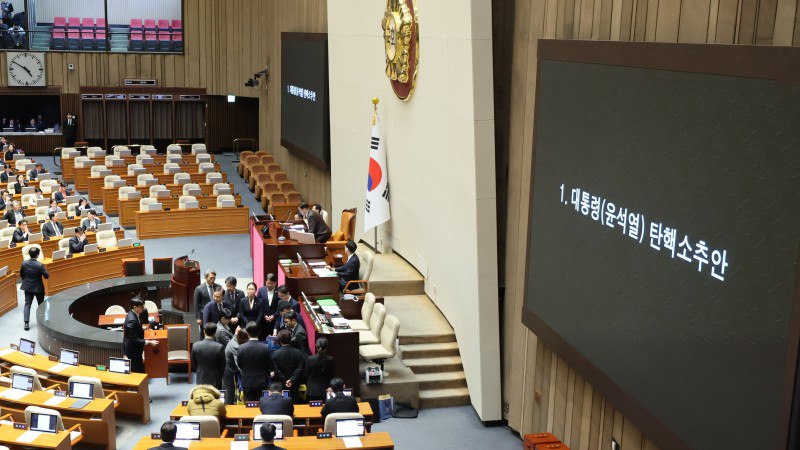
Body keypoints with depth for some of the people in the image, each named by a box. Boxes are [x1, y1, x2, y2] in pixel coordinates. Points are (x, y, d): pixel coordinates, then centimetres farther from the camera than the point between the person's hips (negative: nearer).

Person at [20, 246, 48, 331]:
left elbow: (21, 275, 4)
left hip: (28, 287, 3)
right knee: (41, 304, 15)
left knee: (27, 304, 7)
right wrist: (44, 270, 1)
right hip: (38, 288, -3)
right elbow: (47, 276, -19)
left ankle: (26, 323, -3)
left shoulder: (24, 263, -9)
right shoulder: (40, 265, -23)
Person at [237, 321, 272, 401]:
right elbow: (270, 366, -3)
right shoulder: (265, 348, -13)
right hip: (261, 383, 0)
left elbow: (239, 366, 1)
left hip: (247, 383, 0)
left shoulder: (241, 348, -11)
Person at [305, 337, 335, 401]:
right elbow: (332, 375, 2)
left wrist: (307, 385, 19)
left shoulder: (310, 359, -9)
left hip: (312, 392, 0)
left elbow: (306, 375, 1)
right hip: (326, 391, 0)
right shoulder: (330, 359, -9)